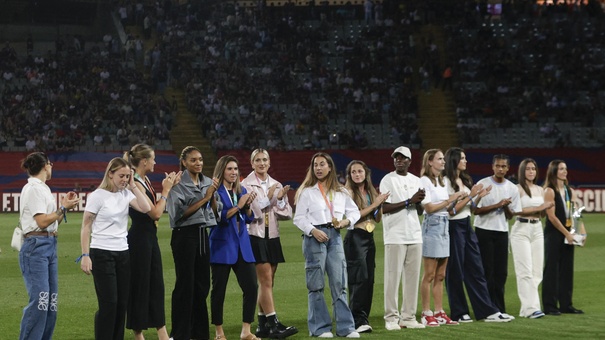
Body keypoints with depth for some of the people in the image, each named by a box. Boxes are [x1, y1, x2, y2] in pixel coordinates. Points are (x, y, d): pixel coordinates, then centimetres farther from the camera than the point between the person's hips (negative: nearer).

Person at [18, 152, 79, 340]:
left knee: (51, 302, 6)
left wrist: (64, 206, 9)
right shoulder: (33, 189, -8)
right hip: (36, 247, -10)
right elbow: (43, 221, -15)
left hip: (50, 247, 10)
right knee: (39, 300, -16)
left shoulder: (43, 189, 18)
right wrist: (64, 208, -5)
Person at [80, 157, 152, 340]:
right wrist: (85, 255, -13)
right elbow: (86, 227, -6)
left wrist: (133, 186, -5)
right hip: (102, 254, -5)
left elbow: (146, 208, -9)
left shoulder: (126, 194, 6)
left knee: (122, 303, 5)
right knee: (108, 303, -7)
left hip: (123, 254, 5)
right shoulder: (97, 196, -8)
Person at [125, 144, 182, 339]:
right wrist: (166, 189, -9)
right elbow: (156, 213, -19)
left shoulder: (145, 180, 9)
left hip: (150, 237, 10)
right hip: (139, 238, -10)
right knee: (139, 285, 0)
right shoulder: (136, 184, -19)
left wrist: (169, 187, 8)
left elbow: (157, 208, 14)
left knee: (156, 285, 12)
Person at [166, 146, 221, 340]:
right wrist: (204, 198, -14)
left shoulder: (208, 183, 9)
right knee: (185, 285, -3)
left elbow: (216, 212, 10)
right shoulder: (178, 184, -8)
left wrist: (213, 195, -7)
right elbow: (181, 213, -15)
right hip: (184, 235, -6)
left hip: (202, 234, 6)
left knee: (202, 284, 9)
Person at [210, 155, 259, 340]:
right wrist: (238, 206, -16)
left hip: (242, 245, 5)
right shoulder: (216, 192, -6)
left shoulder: (241, 190, 12)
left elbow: (248, 219, 15)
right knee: (219, 289, 2)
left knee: (251, 286, -3)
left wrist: (248, 205, -4)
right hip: (222, 246, -5)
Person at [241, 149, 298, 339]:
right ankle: (273, 324, -12)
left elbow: (286, 214, 7)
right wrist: (268, 197, -17)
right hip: (255, 235, -5)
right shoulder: (246, 185, -4)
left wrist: (281, 199, -11)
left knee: (266, 282, 7)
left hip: (272, 236, 5)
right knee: (266, 281, -10)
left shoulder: (276, 185, 11)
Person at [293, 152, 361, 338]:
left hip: (335, 236, 3)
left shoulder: (340, 191, 13)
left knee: (339, 283, -1)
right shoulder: (307, 191, 4)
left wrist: (347, 221, -2)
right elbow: (299, 218, 1)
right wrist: (313, 231, -14)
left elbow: (354, 211, 19)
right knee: (316, 285, -1)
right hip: (314, 237, -3)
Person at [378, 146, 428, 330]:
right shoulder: (388, 180, -3)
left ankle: (408, 317, 10)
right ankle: (391, 317, 1)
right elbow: (385, 208, -12)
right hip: (395, 237, -5)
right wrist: (409, 201, -16)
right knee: (393, 277, -4)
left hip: (414, 236, 5)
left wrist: (419, 201, -7)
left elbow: (420, 211, 15)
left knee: (412, 276, 5)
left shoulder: (416, 181, 14)